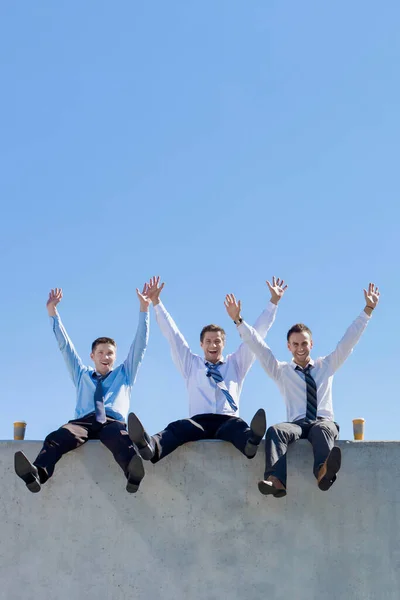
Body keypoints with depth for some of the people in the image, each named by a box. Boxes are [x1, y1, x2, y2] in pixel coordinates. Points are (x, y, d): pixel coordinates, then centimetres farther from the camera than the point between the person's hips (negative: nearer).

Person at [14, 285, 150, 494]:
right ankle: (37, 474, -62)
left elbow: (140, 344, 24)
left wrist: (144, 308, 17)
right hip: (84, 421, 2)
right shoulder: (81, 375, 34)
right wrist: (52, 312, 25)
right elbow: (64, 345, 30)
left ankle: (134, 474, -71)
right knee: (56, 437, -35)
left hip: (112, 421, -1)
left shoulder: (124, 374, 31)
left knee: (120, 437, -41)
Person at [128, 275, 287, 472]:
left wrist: (273, 301, 21)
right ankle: (151, 446, -67)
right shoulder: (191, 364, 27)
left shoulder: (236, 363, 27)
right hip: (199, 422, 0)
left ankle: (252, 441, -73)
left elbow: (256, 334, 24)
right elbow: (172, 334, 23)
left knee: (238, 426, -38)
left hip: (228, 421, 0)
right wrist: (156, 302, 19)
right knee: (179, 426, -36)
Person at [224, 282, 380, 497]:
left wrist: (368, 310, 15)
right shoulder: (281, 371, 22)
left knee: (323, 429, -39)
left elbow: (348, 340, 20)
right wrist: (238, 320, 8)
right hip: (296, 424, 0)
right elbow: (258, 346, 15)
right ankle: (275, 480, -59)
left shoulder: (326, 365, 24)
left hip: (323, 421, 0)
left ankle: (324, 471, -70)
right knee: (275, 430, -36)